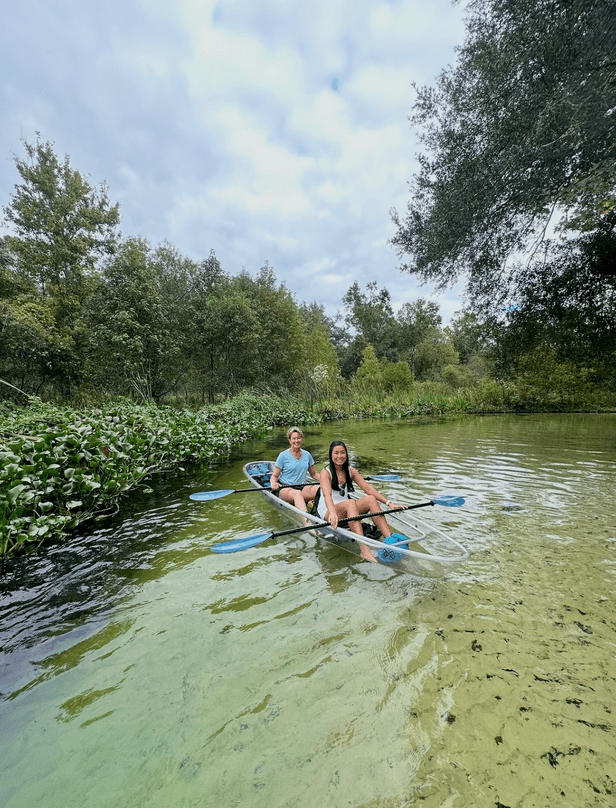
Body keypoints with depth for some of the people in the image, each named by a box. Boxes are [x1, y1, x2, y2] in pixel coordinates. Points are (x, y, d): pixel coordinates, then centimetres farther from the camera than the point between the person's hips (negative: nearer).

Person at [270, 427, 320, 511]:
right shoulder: (283, 455, -1)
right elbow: (274, 476, 1)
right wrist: (273, 483, -22)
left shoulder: (307, 455, 11)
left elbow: (314, 474, 20)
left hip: (302, 488, 4)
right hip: (284, 488, -4)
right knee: (297, 493, -39)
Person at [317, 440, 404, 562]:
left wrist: (389, 503, -12)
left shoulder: (351, 471, 7)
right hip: (327, 512, -5)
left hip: (346, 510, 5)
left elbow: (368, 488, -1)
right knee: (350, 503, -35)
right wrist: (332, 512, -47)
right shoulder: (326, 473, -10)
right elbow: (327, 495, -27)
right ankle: (364, 549, -46)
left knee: (371, 499, -20)